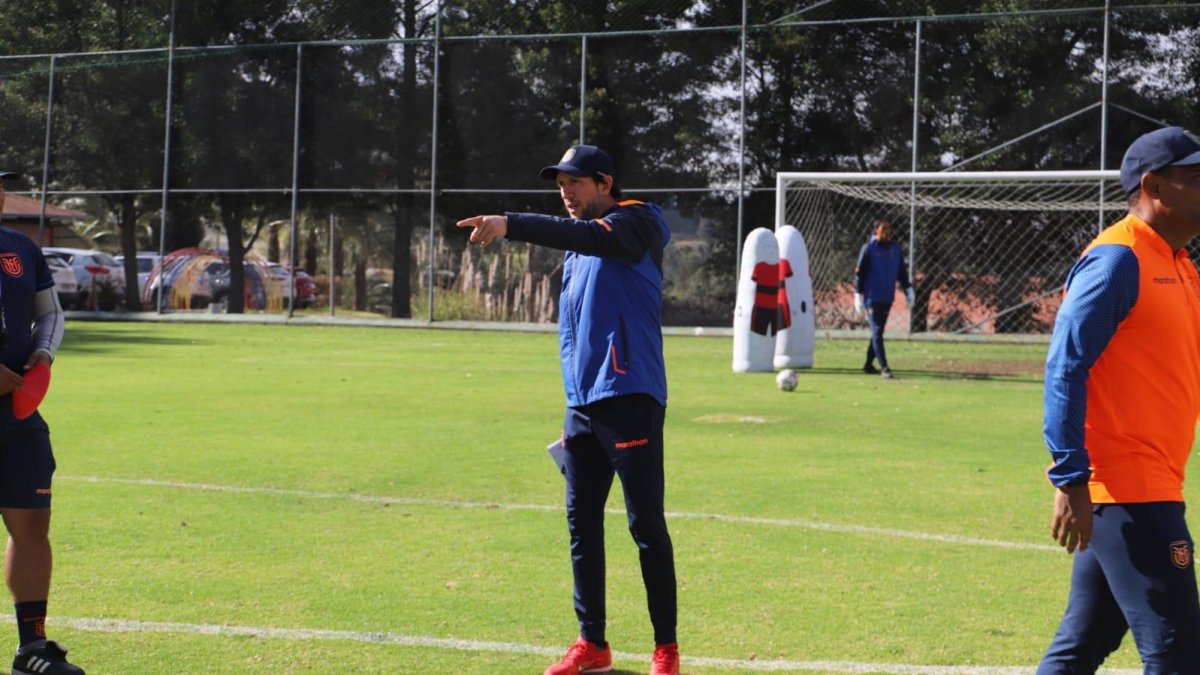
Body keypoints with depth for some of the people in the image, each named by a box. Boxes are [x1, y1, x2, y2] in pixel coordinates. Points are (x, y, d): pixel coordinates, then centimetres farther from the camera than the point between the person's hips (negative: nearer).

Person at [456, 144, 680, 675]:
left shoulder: (636, 222, -4)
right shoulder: (577, 250, 21)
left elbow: (591, 236, -27)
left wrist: (510, 225, -37)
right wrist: (574, 412, 19)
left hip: (630, 397, -9)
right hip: (582, 404, 9)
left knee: (647, 525, -6)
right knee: (581, 522, 9)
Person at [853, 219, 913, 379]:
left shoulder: (896, 249, 8)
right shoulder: (868, 249, -6)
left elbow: (902, 272, 16)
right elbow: (859, 273, -6)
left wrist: (908, 291, 9)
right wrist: (858, 296, -9)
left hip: (888, 298, 5)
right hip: (872, 298, -5)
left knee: (878, 332, 11)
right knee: (877, 332, -9)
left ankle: (869, 365, 21)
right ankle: (884, 367, -12)